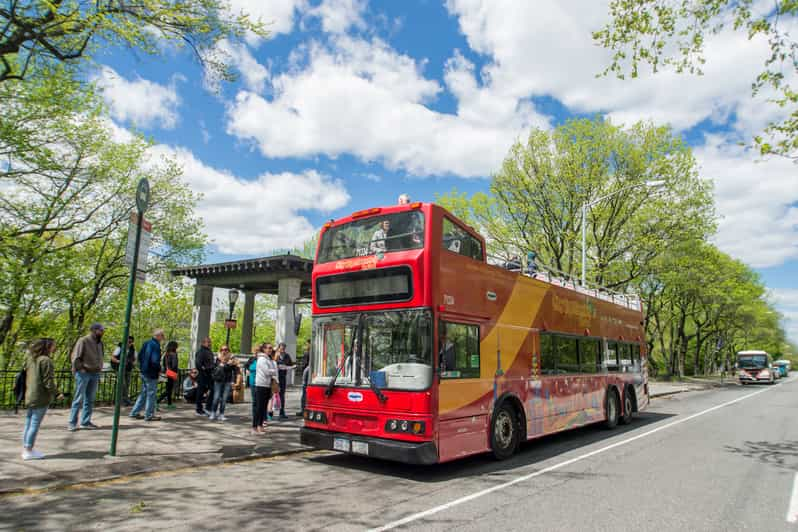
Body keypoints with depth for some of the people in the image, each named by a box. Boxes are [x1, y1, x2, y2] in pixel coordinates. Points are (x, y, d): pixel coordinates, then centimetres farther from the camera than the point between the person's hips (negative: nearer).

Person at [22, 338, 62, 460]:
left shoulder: (30, 359, 10)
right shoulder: (45, 360, -16)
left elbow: (25, 376, 16)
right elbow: (48, 381, -18)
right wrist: (56, 393, -13)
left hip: (29, 396, 9)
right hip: (40, 397, -9)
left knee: (28, 423, 15)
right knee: (35, 424, -1)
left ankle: (26, 449, 23)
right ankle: (29, 451, 4)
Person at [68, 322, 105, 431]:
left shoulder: (99, 343, 12)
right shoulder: (83, 341, -10)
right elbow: (75, 357, -13)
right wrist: (81, 369, -13)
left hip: (95, 374, 7)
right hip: (83, 373, -7)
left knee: (90, 399, 10)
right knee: (79, 399, -3)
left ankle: (85, 421, 17)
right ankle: (72, 423, 5)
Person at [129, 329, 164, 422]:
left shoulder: (146, 343, 8)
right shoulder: (156, 345, -20)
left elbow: (139, 356, 15)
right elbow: (155, 361, -25)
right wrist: (159, 370, -9)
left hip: (143, 372, 9)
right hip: (151, 374, -9)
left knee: (144, 393, 19)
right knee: (151, 394, 2)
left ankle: (134, 412, 23)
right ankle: (149, 415, 10)